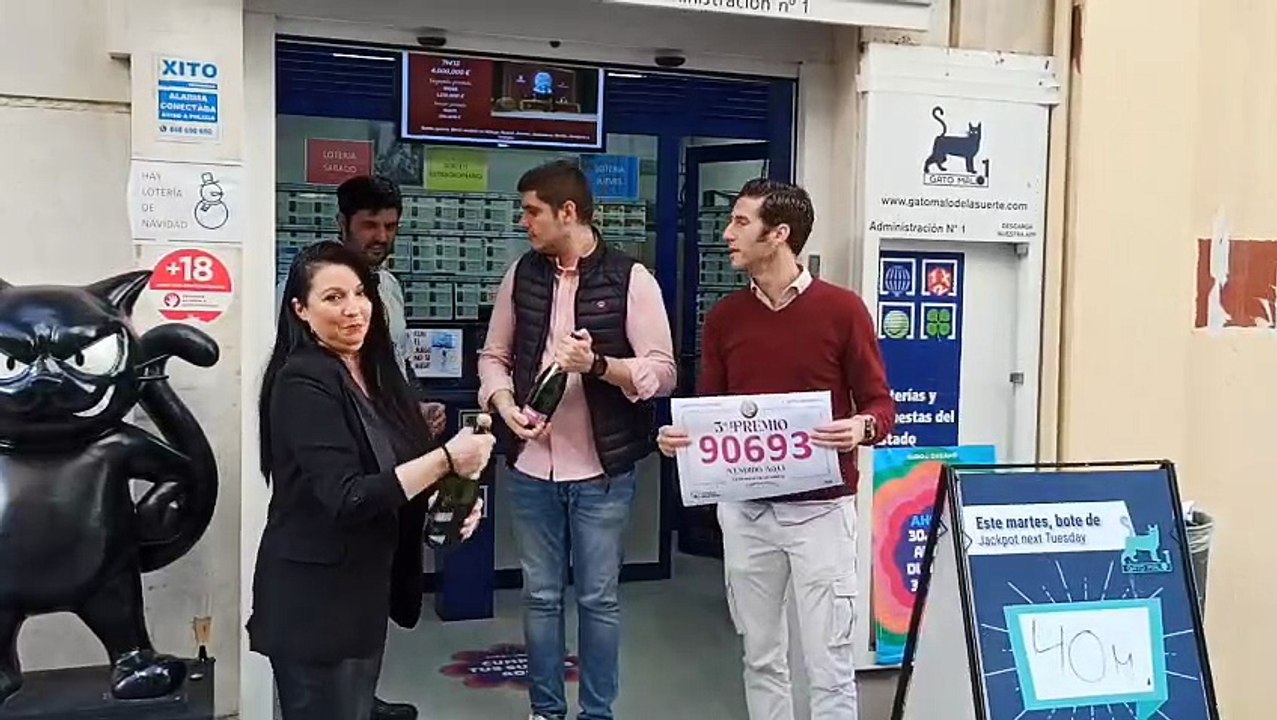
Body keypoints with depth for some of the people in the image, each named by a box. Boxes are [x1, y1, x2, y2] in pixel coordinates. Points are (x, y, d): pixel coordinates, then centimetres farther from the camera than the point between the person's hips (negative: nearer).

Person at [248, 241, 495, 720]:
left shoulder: (374, 372, 6)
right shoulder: (303, 383, -19)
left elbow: (399, 466, 12)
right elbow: (345, 497, -26)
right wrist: (445, 460, -27)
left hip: (367, 588, 8)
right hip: (314, 599, -8)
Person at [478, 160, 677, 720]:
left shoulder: (630, 279, -8)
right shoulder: (522, 273, 6)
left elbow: (662, 373, -10)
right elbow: (494, 355, 11)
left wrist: (598, 364, -26)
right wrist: (504, 404, -9)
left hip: (601, 470, -3)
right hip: (532, 467, 4)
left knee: (598, 598, 10)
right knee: (540, 595, 14)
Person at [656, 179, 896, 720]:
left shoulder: (842, 309, -6)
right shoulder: (724, 316, 6)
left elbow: (880, 404, -3)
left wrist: (861, 428, -24)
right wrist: (678, 437, -10)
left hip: (820, 508, -4)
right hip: (744, 509, 4)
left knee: (828, 663, 4)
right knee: (760, 656, 15)